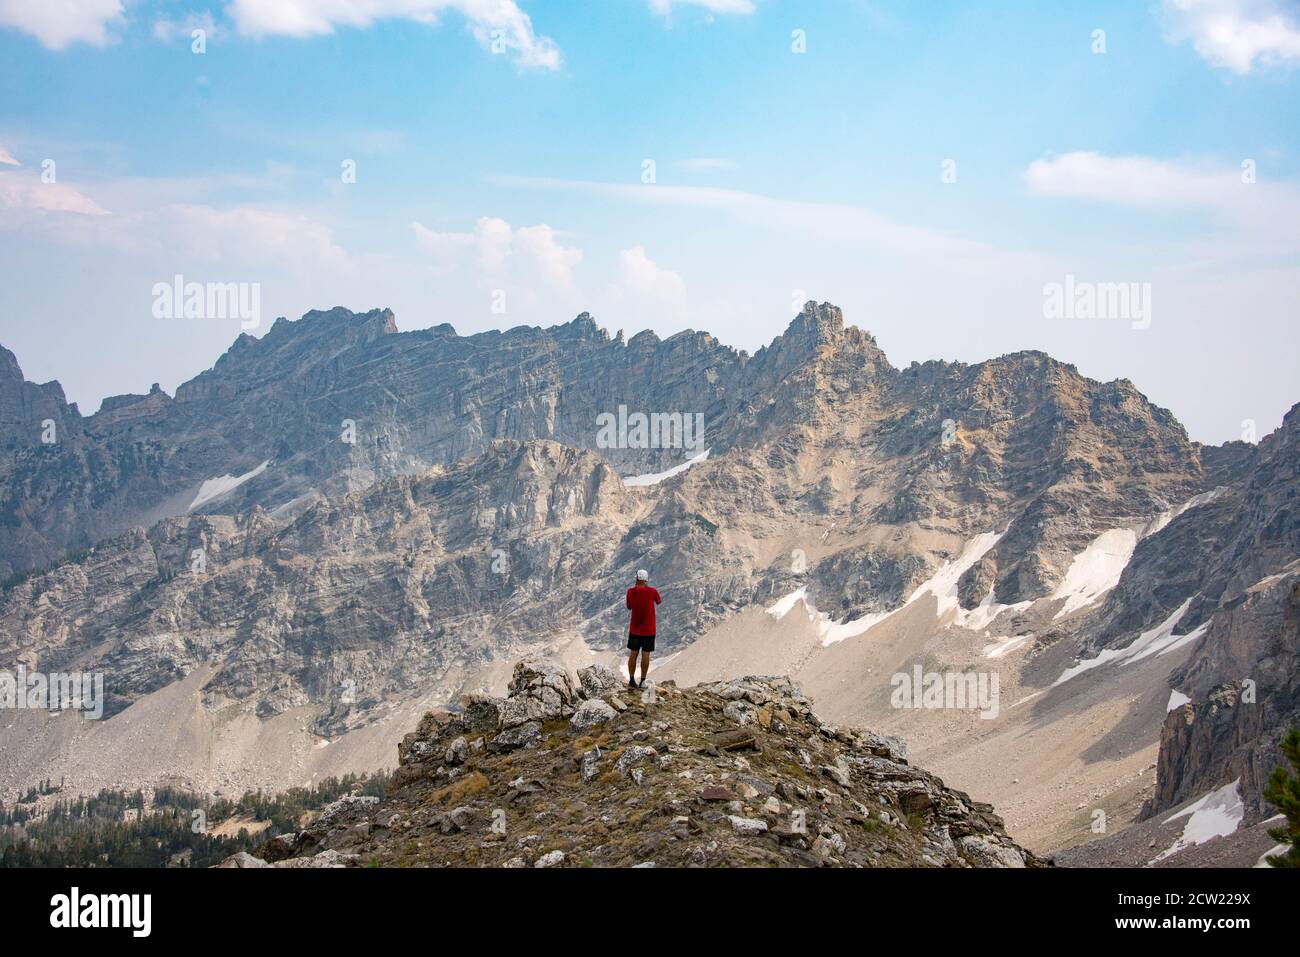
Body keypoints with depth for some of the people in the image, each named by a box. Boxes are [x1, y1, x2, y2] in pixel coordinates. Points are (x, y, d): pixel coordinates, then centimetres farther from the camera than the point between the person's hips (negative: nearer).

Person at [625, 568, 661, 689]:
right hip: (649, 629, -2)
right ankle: (643, 681, 6)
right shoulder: (652, 591, -12)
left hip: (634, 629, 2)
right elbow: (658, 601, 8)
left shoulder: (631, 591, -8)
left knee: (633, 654, 11)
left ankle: (631, 679, 14)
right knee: (645, 655, 3)